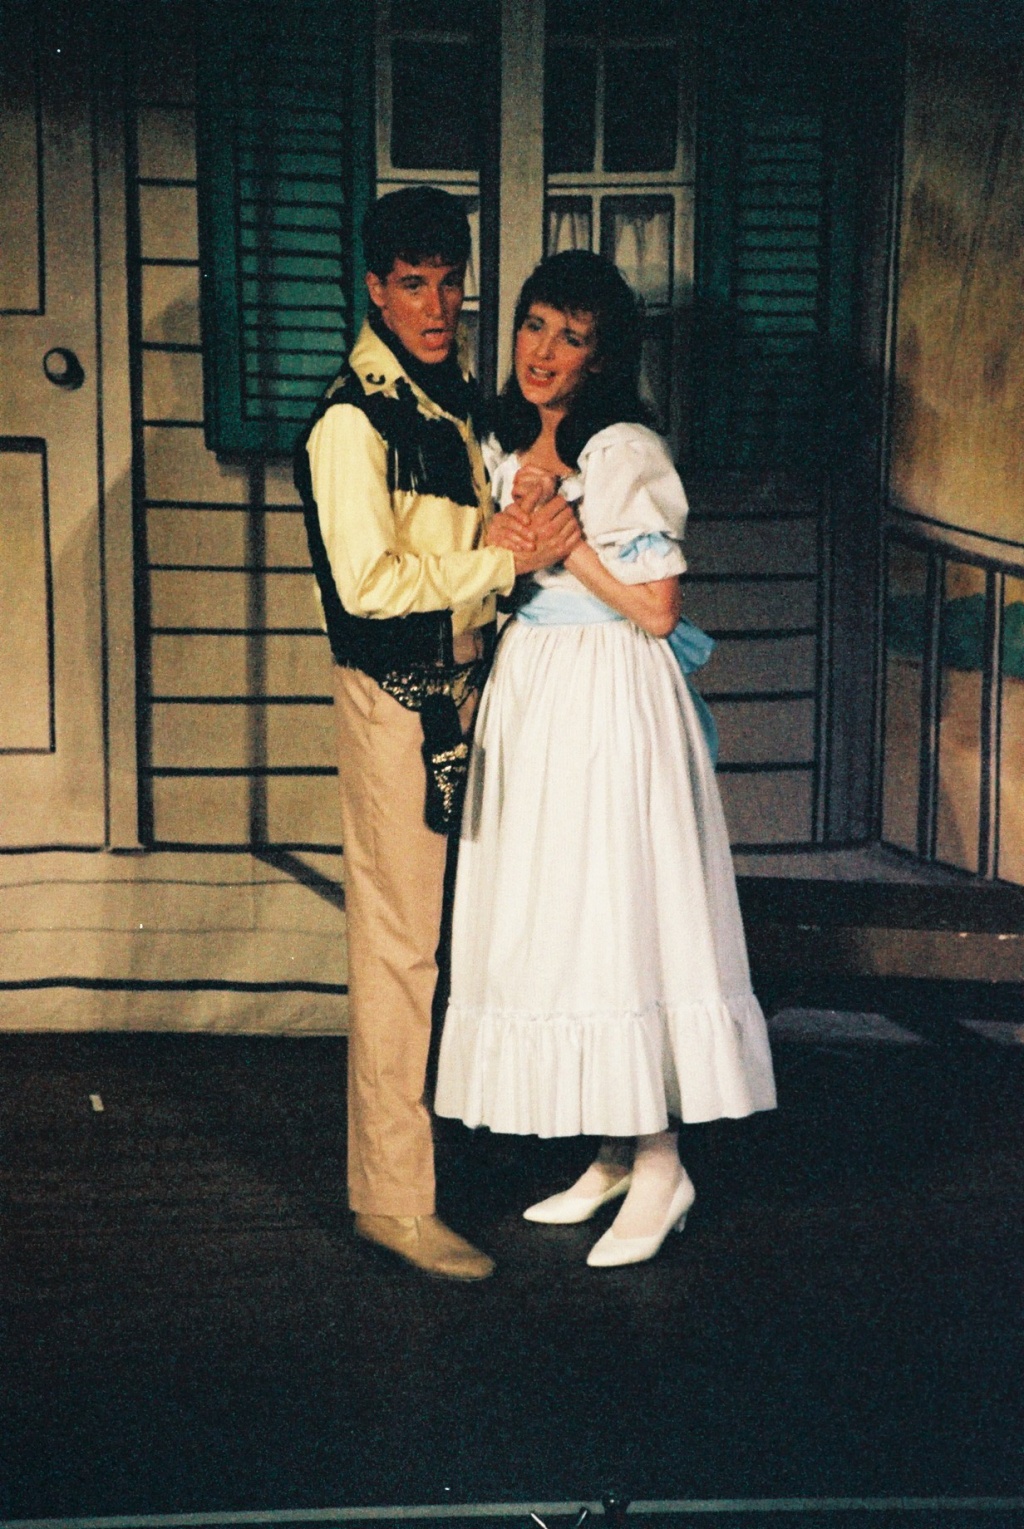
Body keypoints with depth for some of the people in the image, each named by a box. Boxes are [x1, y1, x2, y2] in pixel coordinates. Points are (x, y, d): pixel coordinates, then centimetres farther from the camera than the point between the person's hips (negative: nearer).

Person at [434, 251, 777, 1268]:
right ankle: (613, 1155, 20)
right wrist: (517, 516, -1)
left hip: (611, 705, -8)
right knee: (546, 926, 9)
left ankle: (659, 1163, 7)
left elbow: (656, 611, -15)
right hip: (526, 694, 8)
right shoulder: (506, 446, 13)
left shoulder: (627, 452, -10)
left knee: (618, 918, -6)